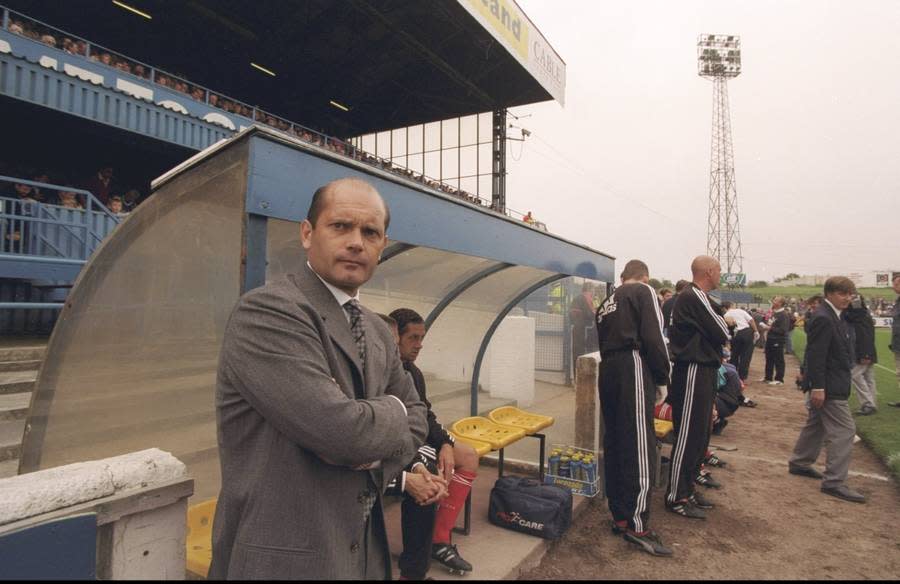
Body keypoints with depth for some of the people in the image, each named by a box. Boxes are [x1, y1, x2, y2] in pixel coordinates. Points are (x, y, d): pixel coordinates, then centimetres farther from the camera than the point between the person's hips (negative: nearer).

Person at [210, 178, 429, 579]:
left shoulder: (378, 333, 5)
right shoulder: (266, 311, -21)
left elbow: (414, 414, 12)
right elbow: (341, 428, -29)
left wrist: (381, 453, -9)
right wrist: (390, 411, -8)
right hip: (284, 557, -7)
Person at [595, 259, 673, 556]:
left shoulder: (607, 302, 23)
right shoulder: (644, 292, 2)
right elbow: (654, 337, -9)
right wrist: (663, 377, -2)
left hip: (608, 371, 8)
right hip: (633, 368, -7)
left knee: (614, 443, 10)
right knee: (639, 446, -6)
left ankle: (619, 516, 18)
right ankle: (637, 524, -4)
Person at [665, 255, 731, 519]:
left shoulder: (696, 297, 16)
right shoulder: (694, 298, -16)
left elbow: (709, 333, 15)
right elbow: (721, 334, -15)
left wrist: (720, 324, -3)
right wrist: (725, 323, 5)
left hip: (702, 371, 10)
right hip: (694, 372, -10)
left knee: (699, 433, 15)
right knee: (688, 435, -5)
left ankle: (687, 487, 25)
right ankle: (677, 497, 3)